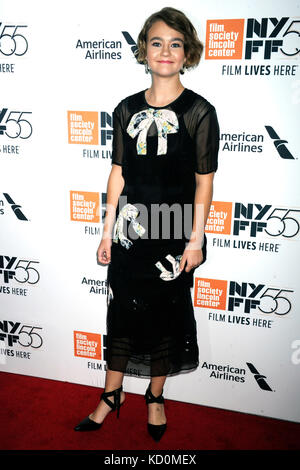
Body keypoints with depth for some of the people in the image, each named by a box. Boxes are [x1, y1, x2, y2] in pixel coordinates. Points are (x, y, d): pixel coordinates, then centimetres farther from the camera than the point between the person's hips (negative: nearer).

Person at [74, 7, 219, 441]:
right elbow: (118, 173, 7)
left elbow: (204, 181, -5)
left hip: (174, 233, -3)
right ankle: (112, 395, 32)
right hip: (130, 229, 3)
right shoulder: (127, 110, 5)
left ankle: (155, 397, 34)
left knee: (165, 315, 11)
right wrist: (107, 232, 5)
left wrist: (196, 239, -8)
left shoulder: (199, 111, -5)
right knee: (122, 310, 12)